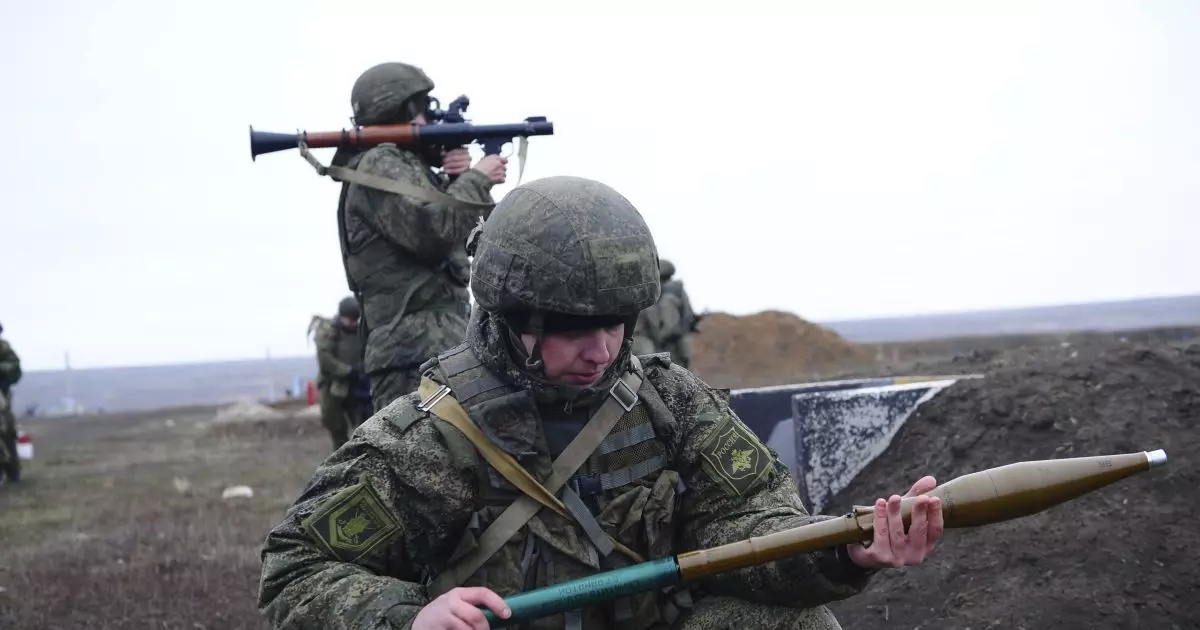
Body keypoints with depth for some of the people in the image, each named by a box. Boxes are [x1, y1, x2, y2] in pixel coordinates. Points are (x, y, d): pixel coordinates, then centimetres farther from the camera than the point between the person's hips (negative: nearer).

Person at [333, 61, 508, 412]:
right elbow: (434, 230, -19)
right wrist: (477, 180, -7)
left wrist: (461, 181, 5)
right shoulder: (379, 165, -7)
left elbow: (462, 232, 22)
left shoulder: (408, 167, 22)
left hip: (440, 346, 10)